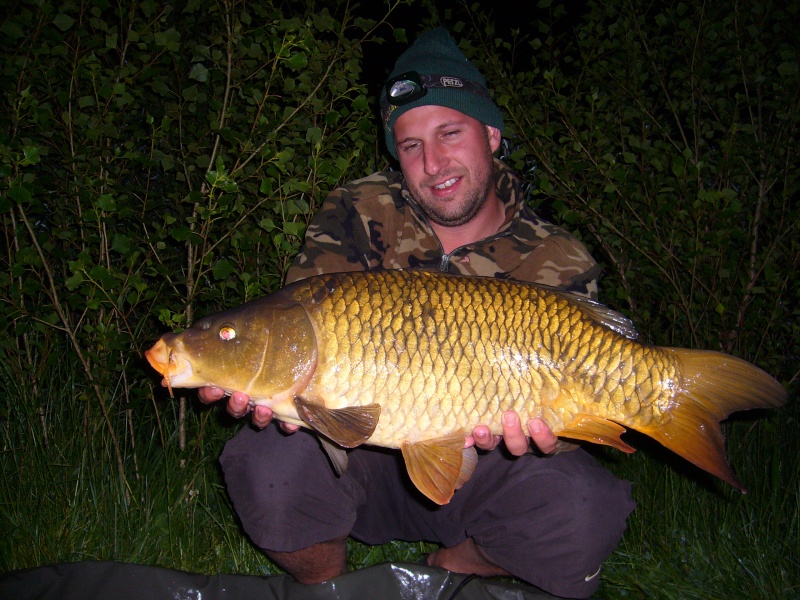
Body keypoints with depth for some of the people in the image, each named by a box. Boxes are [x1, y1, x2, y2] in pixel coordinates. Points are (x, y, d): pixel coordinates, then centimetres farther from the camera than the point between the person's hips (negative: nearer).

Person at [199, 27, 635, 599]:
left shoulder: (559, 265, -8)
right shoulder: (361, 213, -5)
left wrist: (536, 431, -41)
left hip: (477, 471, 0)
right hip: (360, 451, 1)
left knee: (583, 514, -28)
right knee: (269, 463, -30)